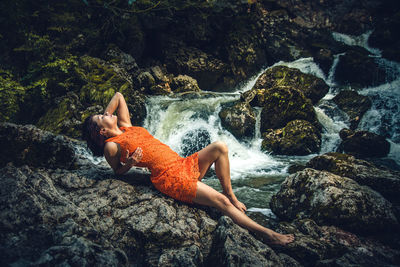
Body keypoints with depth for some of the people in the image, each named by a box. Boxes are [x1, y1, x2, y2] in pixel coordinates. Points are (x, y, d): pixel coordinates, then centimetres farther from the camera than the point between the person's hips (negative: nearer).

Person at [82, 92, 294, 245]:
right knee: (220, 201, -16)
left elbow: (119, 96, 27)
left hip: (183, 164, 9)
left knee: (219, 147, -6)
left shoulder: (125, 127, 17)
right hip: (169, 178, -8)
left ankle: (232, 197, 2)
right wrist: (129, 163, -12)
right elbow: (118, 171, 8)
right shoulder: (112, 146, -2)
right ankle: (266, 234, -9)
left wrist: (104, 116, 22)